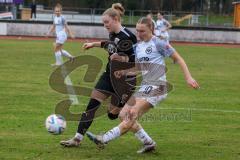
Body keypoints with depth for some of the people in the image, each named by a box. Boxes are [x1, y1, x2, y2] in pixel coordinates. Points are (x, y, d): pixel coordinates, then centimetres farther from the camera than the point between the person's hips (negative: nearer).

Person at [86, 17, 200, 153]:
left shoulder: (158, 43, -7)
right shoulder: (138, 46, 13)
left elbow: (178, 59, -5)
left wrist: (188, 77, -13)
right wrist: (123, 72, 5)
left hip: (157, 87, -9)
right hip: (145, 86, 9)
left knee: (133, 114, -20)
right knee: (124, 115, 0)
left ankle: (104, 139, -27)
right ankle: (148, 142, 4)